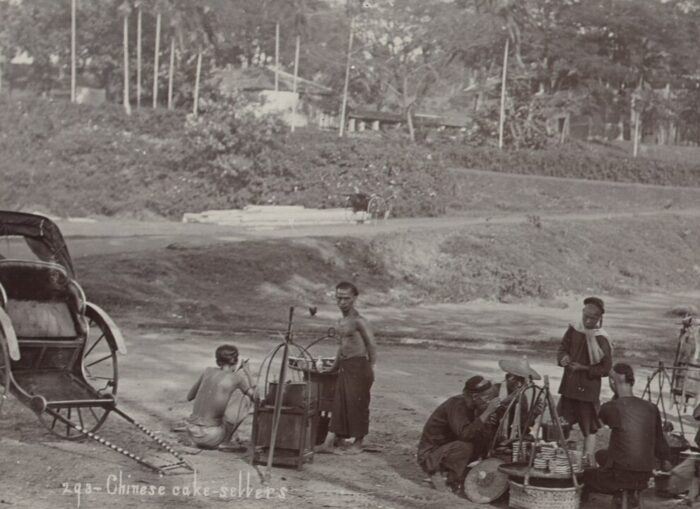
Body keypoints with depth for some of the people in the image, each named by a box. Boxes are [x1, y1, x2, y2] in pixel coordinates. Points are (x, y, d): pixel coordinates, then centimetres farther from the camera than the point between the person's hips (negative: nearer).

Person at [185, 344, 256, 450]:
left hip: (192, 433, 6)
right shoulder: (237, 377, -8)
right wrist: (246, 372, 16)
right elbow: (254, 397, 6)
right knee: (246, 398, 4)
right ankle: (224, 443, 2)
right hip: (211, 439, -6)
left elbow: (189, 396, 17)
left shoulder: (208, 371, 6)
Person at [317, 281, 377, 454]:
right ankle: (328, 443, 6)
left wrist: (370, 368, -15)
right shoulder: (341, 321, 13)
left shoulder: (359, 321, -13)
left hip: (358, 365, -8)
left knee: (357, 404, -1)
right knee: (338, 404, 6)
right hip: (344, 367, 8)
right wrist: (334, 366, 28)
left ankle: (358, 443, 12)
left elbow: (372, 345, -15)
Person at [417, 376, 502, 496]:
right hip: (430, 455, -9)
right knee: (465, 447, -32)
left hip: (447, 448, 9)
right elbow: (465, 434, -38)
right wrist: (487, 413, -37)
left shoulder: (469, 405, 2)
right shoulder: (456, 405, -24)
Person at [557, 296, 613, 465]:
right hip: (569, 386, 4)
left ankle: (588, 461, 5)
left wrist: (583, 368, -16)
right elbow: (561, 350, 7)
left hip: (589, 389, -4)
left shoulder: (602, 340, -9)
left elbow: (605, 368, -7)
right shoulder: (573, 331, 3)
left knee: (589, 428, 0)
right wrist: (564, 358, -16)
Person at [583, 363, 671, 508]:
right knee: (601, 454, 31)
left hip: (619, 475, -4)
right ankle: (632, 492, 17)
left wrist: (617, 395, 6)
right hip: (644, 478, 5)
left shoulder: (609, 408, -14)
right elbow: (659, 440, 14)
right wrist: (664, 461, 34)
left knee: (585, 476, 26)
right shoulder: (651, 408, -1)